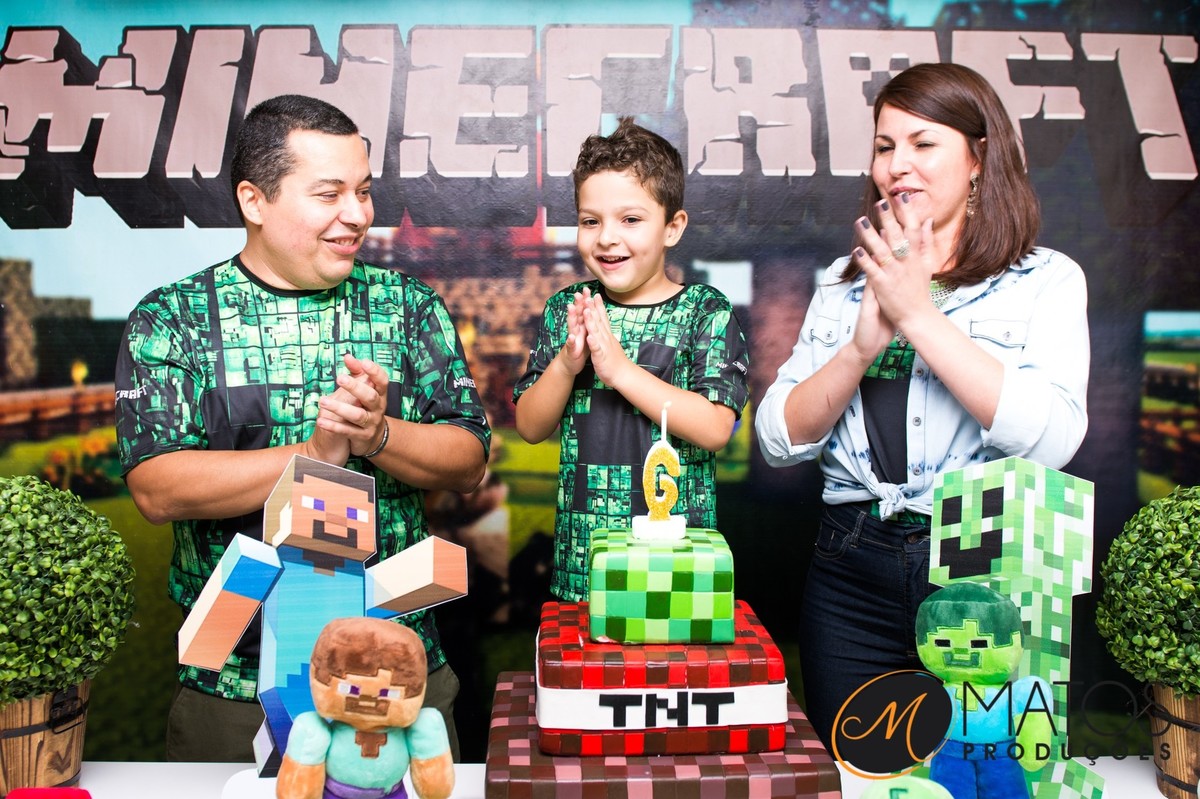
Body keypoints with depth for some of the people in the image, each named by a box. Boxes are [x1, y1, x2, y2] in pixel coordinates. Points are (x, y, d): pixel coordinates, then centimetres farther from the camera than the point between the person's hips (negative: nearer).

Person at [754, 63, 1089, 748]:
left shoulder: (1046, 280, 1)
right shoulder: (848, 281, 11)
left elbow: (1051, 440, -16)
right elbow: (779, 442, 3)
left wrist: (918, 313, -14)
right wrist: (863, 345, -12)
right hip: (851, 569, 3)